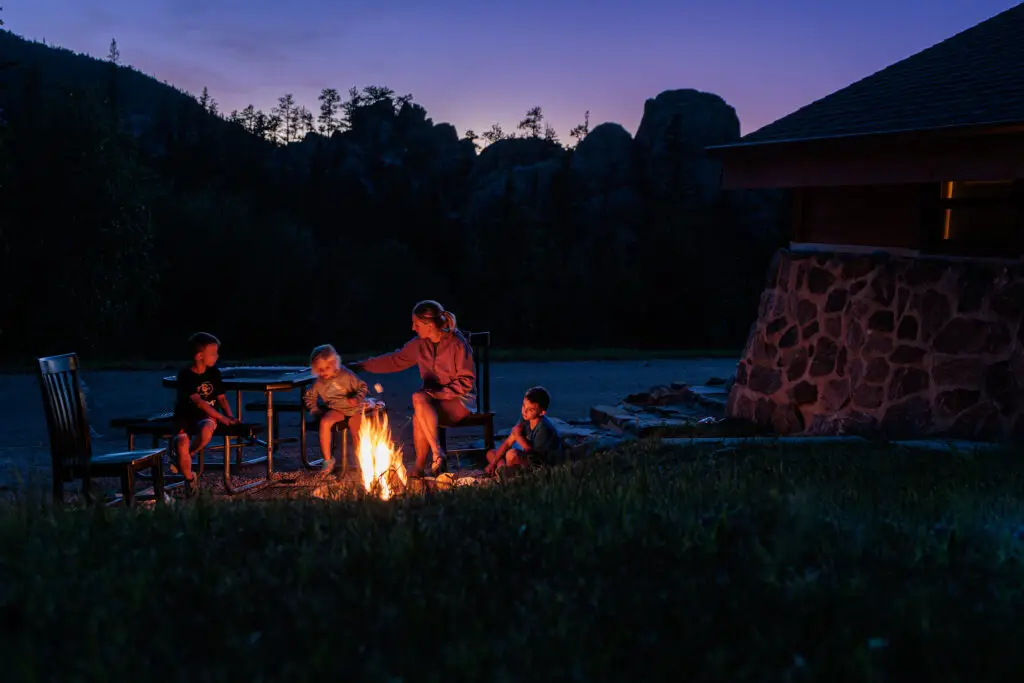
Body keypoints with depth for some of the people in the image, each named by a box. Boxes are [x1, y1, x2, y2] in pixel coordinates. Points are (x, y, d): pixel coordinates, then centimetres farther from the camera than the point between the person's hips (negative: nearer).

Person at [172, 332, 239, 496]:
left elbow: (221, 397, 10)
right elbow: (198, 402, -19)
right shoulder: (185, 375, -12)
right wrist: (221, 417, -22)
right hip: (185, 416, -2)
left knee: (206, 430, -35)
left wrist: (230, 417, -6)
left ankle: (188, 455, -4)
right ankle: (190, 480, -2)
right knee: (181, 444, -29)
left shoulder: (214, 373, 3)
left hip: (206, 416, 2)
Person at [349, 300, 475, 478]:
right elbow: (394, 361, 16)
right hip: (433, 399, 5)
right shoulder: (419, 344, 5)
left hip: (458, 400, -5)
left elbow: (466, 381, -10)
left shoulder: (458, 344, -12)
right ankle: (438, 455, -27)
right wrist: (360, 366, 16)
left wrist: (439, 393, -20)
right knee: (419, 399, -33)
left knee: (419, 417, -33)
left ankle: (419, 467, -23)